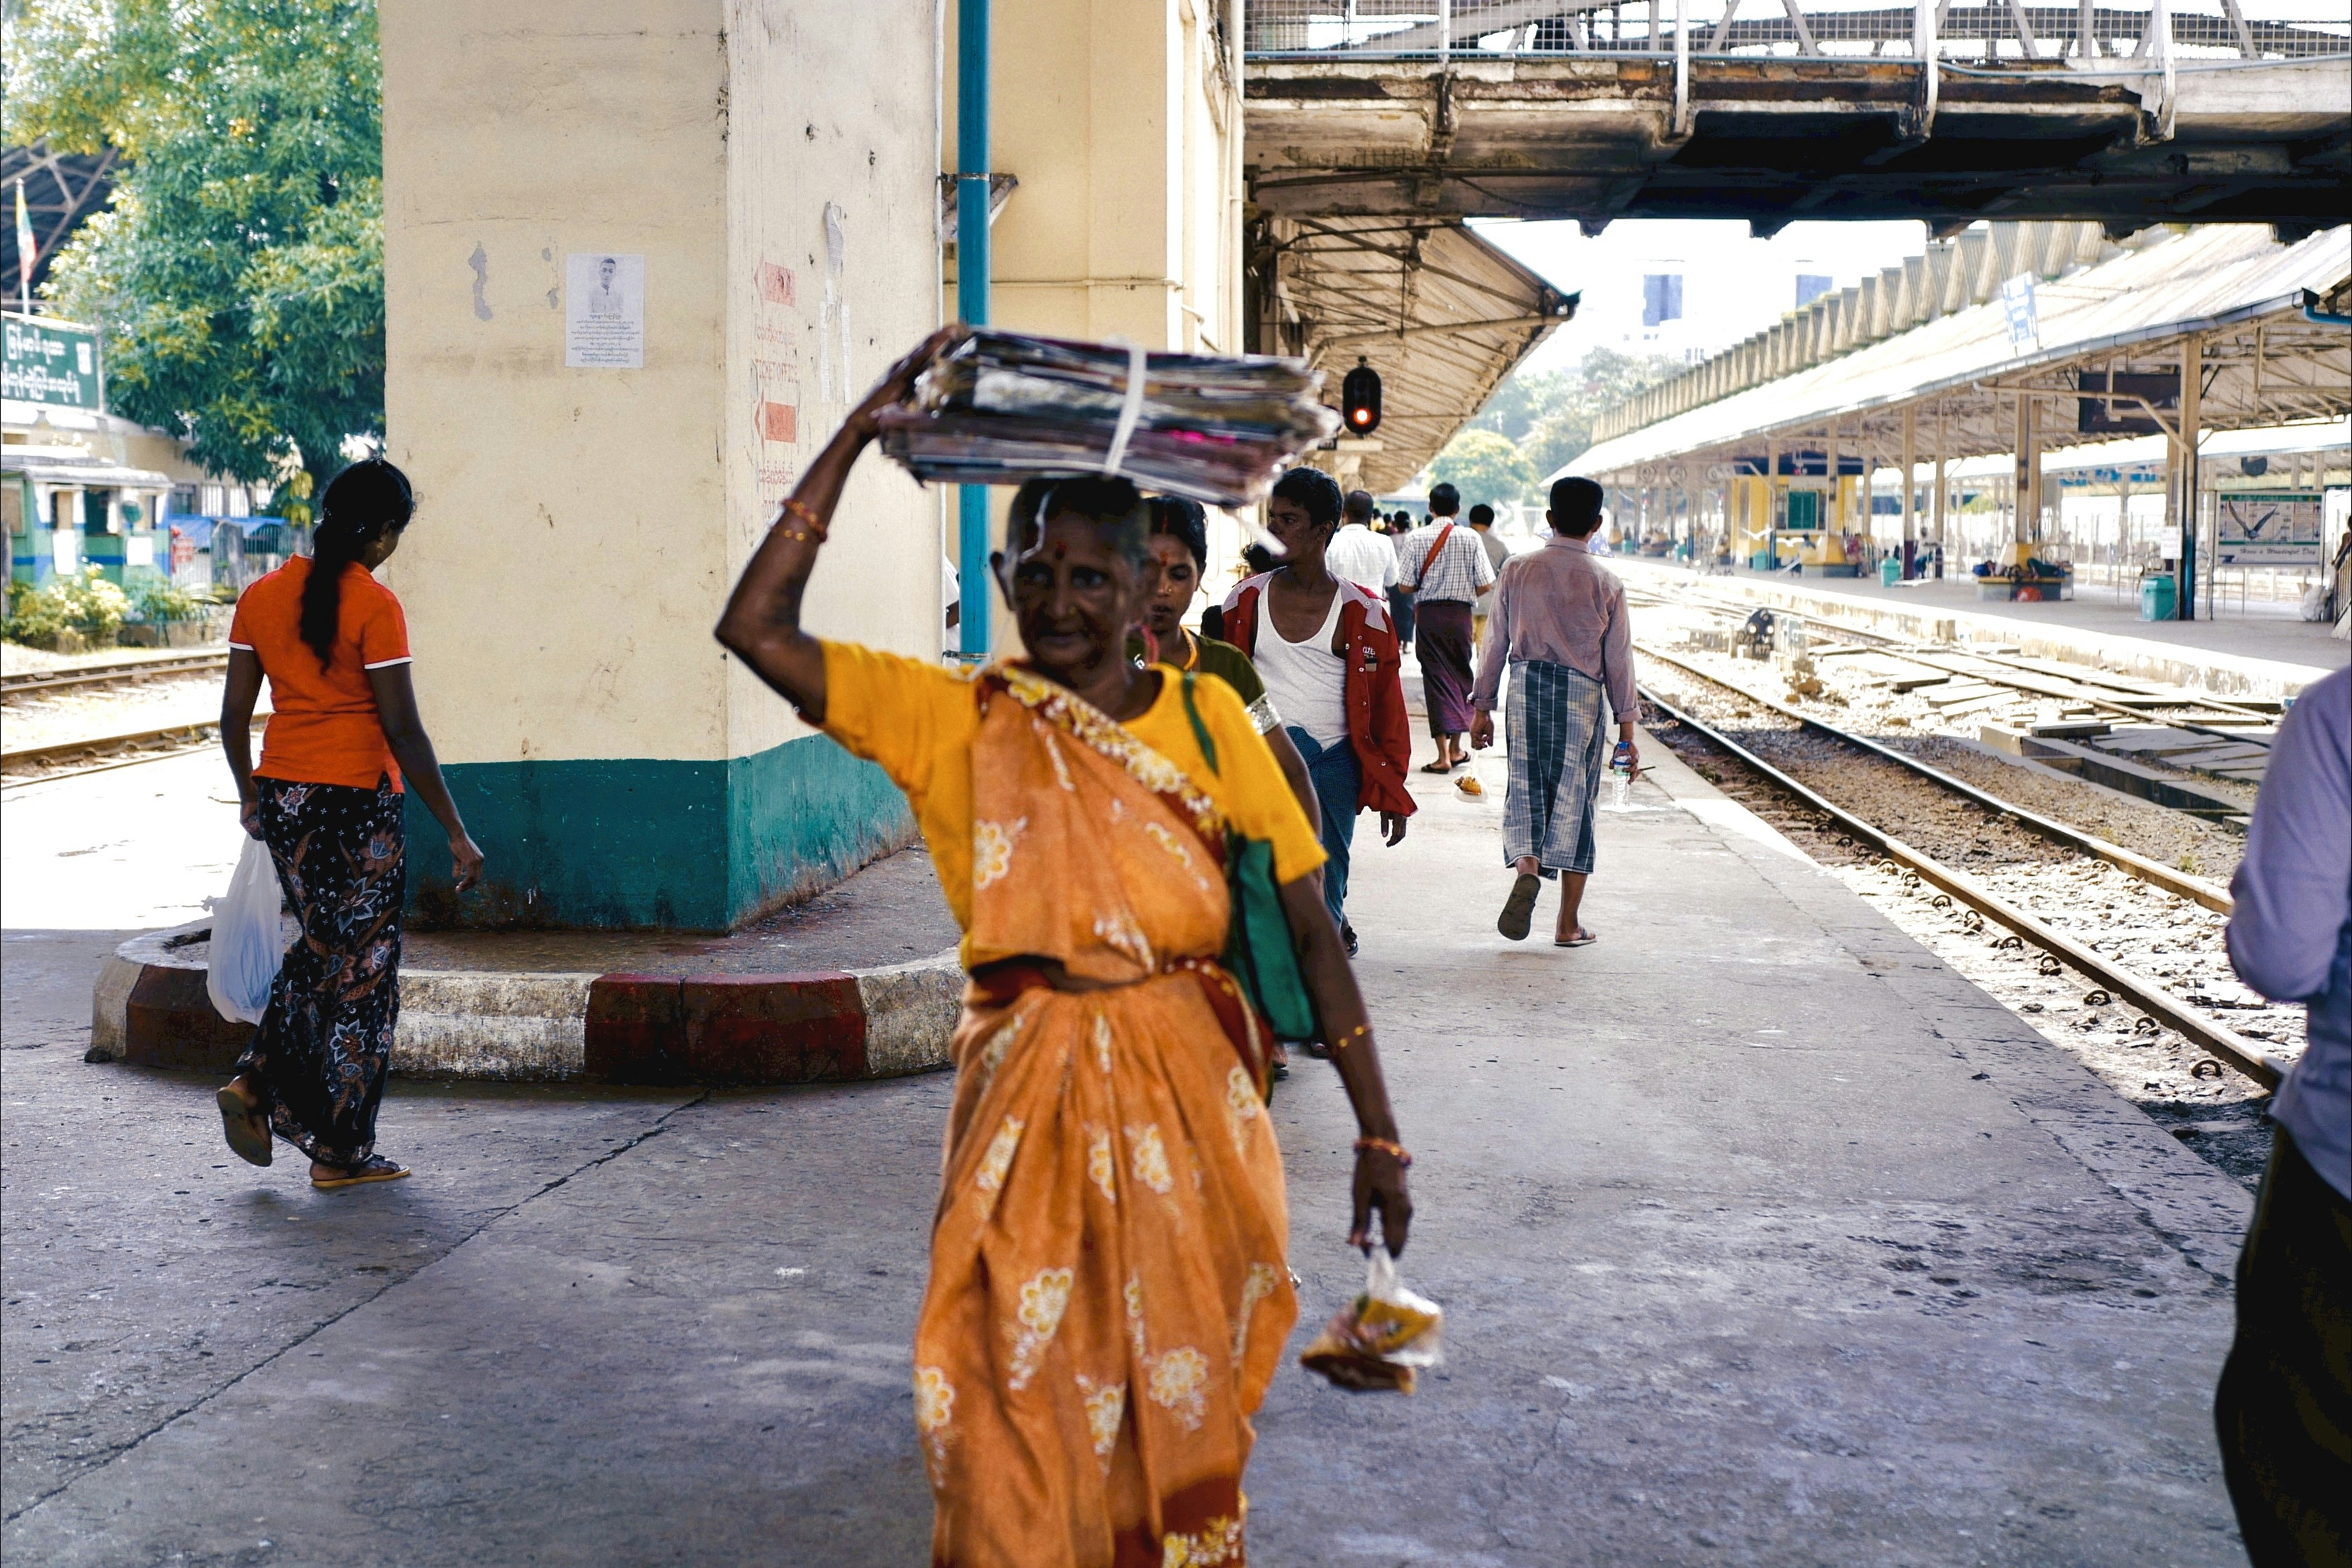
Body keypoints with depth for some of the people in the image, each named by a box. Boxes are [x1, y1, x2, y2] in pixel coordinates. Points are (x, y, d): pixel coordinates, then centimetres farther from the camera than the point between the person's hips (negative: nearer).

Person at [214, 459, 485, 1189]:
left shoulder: (263, 596, 4)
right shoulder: (374, 604, -14)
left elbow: (234, 714, 8)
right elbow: (402, 731, -16)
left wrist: (250, 796, 24)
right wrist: (455, 831, -11)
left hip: (283, 797, 6)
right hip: (358, 801, -6)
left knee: (321, 947, 25)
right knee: (363, 967, 5)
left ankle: (258, 1085, 12)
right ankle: (341, 1152, 12)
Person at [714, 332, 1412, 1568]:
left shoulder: (1204, 717, 0)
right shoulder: (956, 720, 0)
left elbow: (1309, 926, 0)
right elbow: (756, 630, -9)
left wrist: (1377, 1132, -2)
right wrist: (856, 436, -9)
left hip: (1190, 1095, 1)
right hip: (1028, 1093, 0)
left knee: (1183, 1403, 13)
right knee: (1020, 1413, 5)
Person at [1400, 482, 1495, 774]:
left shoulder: (1417, 539, -4)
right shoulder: (1470, 539, -4)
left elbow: (1406, 586, -4)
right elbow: (1485, 585, -5)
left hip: (1428, 613, 0)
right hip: (1460, 613, 0)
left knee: (1436, 676, 2)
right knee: (1461, 675, 16)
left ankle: (1443, 755, -6)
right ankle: (1456, 748, 22)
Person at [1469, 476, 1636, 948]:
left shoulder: (1517, 571, 1)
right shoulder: (1607, 583, 0)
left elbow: (1497, 643, 4)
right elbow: (1618, 661, 2)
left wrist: (1482, 706, 13)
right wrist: (1627, 731, 7)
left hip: (1526, 690, 1)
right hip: (1582, 697, 0)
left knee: (1525, 789, 10)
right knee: (1574, 802, 6)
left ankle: (1527, 867, -21)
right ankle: (1568, 925, 11)